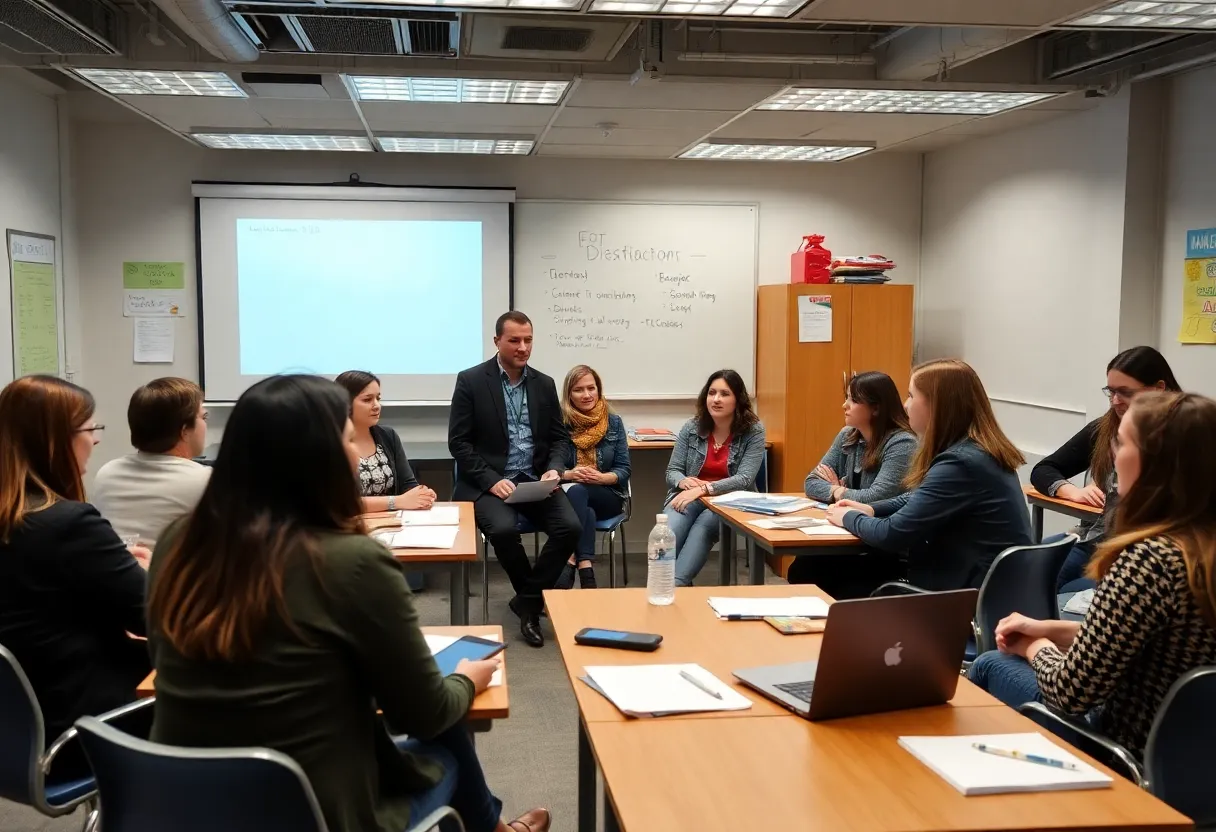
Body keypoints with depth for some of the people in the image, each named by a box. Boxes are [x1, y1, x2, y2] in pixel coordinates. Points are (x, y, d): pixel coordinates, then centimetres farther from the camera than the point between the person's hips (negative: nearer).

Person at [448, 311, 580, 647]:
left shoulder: (545, 384, 9)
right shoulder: (471, 380, -4)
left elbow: (560, 438, 12)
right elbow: (458, 442, -7)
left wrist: (554, 469, -10)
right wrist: (491, 480, -18)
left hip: (534, 480, 4)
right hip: (487, 482, -4)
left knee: (570, 527, -22)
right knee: (503, 529, -33)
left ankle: (528, 601, -5)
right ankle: (537, 598, -7)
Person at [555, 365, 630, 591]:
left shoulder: (613, 422, 4)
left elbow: (624, 469, 1)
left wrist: (601, 477, -20)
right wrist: (568, 474, -22)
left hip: (607, 496, 0)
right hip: (565, 497, 0)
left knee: (576, 492, -33)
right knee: (587, 511, -36)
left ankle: (571, 561, -39)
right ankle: (585, 566, -37)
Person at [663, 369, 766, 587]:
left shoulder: (753, 431, -4)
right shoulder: (691, 428, 5)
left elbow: (745, 479, -14)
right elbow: (672, 471, 7)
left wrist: (703, 489, -27)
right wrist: (683, 481, -20)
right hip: (688, 497, 2)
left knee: (702, 528, -36)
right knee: (668, 533, -32)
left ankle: (676, 584, -38)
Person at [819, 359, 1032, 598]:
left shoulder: (960, 464, -24)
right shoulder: (979, 449, 7)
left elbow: (893, 535, -20)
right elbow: (919, 498, 23)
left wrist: (849, 517, -1)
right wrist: (871, 510, 9)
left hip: (974, 594, -9)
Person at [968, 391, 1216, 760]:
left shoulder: (1149, 558, -28)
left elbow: (1072, 692, -21)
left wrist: (1035, 647, -1)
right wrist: (1049, 630, 8)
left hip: (1127, 753, -7)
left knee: (991, 666, 14)